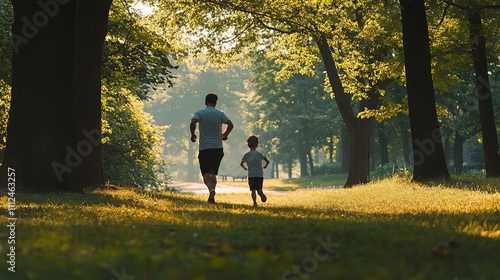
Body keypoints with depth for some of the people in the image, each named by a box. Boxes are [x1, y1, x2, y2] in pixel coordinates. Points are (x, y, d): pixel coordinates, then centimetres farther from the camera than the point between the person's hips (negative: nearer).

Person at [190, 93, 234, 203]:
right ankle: (212, 193, -6)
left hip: (204, 147, -2)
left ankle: (211, 189, -26)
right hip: (217, 147, 2)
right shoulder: (220, 114, 4)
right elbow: (230, 125, -7)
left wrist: (192, 134, -2)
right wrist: (225, 135, 10)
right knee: (213, 172, 9)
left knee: (205, 173, 1)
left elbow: (193, 123, -18)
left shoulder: (199, 113, 0)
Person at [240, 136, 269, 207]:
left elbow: (241, 164, 17)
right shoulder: (259, 154, 2)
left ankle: (255, 202, -15)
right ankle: (262, 194, -29)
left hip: (251, 175, 0)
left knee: (253, 190, 1)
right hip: (260, 174, 0)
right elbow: (267, 161, 2)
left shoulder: (246, 155, 5)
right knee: (259, 189, 3)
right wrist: (265, 166, 23)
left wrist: (245, 168, 37)